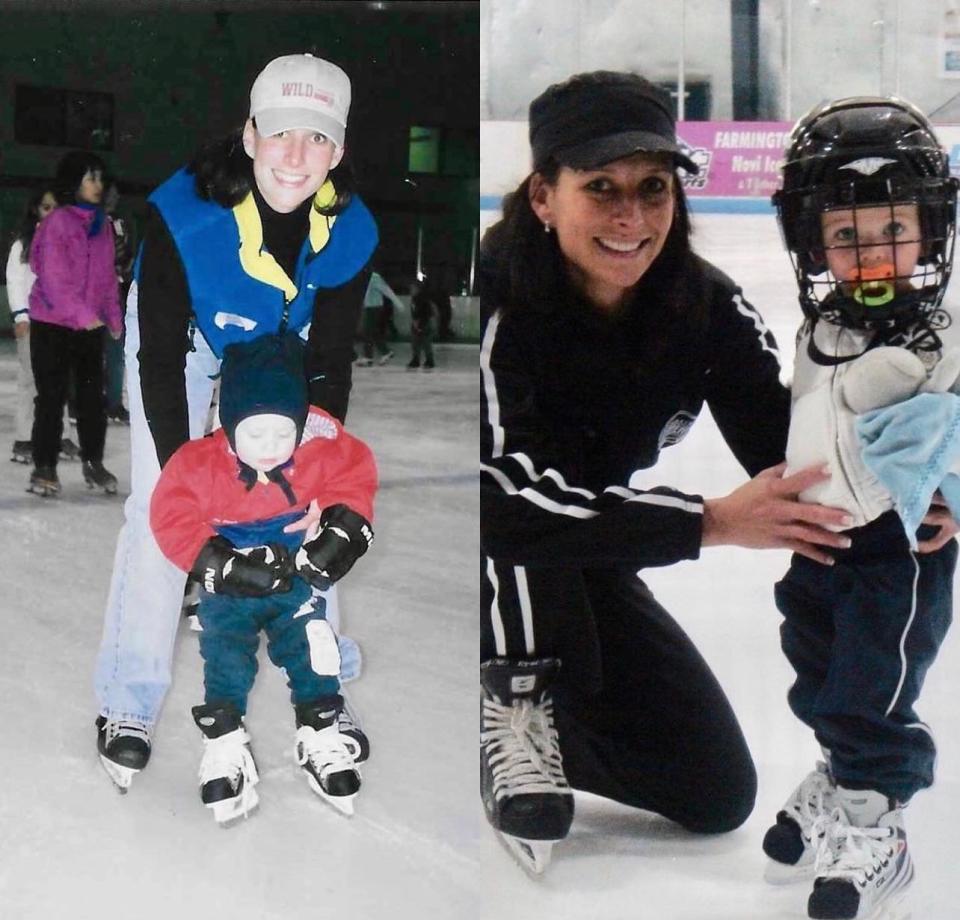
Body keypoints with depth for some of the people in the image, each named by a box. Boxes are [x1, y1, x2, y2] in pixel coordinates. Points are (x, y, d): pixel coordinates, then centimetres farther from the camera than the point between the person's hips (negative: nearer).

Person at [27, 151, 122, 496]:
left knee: (93, 396, 8)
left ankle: (93, 462, 19)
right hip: (53, 325, -6)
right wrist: (83, 315, -22)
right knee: (52, 397, 0)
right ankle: (44, 467, 8)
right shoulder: (58, 223, -12)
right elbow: (54, 278, -17)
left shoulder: (101, 223, 8)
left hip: (91, 325, 6)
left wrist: (113, 317, 7)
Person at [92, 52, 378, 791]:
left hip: (280, 342, 3)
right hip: (186, 336, -3)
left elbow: (329, 366, -17)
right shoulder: (183, 213, -38)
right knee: (158, 509, -10)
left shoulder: (351, 232, -28)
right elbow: (161, 360, -30)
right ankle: (130, 704, 0)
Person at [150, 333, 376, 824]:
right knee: (225, 651, -8)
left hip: (297, 578, 1)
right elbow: (174, 523, -20)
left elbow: (354, 480, -4)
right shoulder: (198, 465, -22)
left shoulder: (323, 451, -18)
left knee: (310, 646, -7)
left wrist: (342, 532, -18)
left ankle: (321, 735, 5)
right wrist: (226, 567, -27)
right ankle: (223, 743, 1)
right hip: (229, 586, -1)